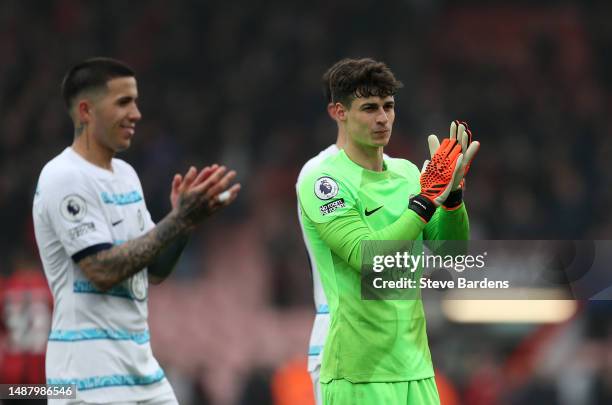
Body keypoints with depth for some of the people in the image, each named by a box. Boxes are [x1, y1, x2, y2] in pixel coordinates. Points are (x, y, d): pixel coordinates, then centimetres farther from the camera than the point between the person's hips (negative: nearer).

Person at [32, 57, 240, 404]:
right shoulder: (66, 179, -13)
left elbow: (154, 270, 15)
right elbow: (103, 271, -21)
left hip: (140, 363, 9)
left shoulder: (125, 174, 14)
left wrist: (187, 218, -3)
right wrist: (179, 220, -18)